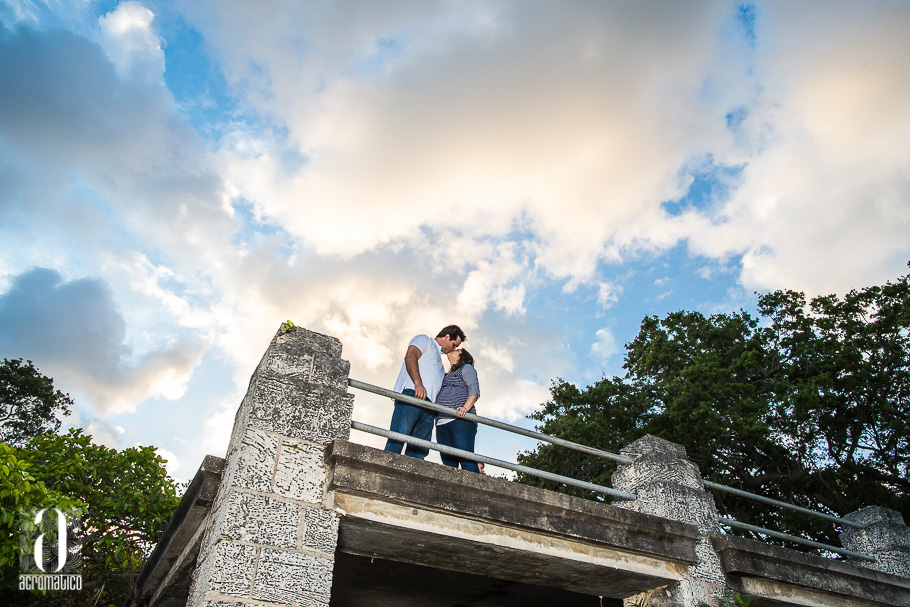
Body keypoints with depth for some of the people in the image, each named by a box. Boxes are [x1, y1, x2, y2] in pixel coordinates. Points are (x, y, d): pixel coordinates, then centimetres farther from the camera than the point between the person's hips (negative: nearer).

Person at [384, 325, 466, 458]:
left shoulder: (439, 357, 40)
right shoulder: (424, 340, 15)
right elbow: (410, 356, -6)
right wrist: (418, 383, -19)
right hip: (412, 394, -8)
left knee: (419, 450, -8)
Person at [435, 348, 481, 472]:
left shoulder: (466, 368, 13)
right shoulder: (447, 375, 35)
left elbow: (475, 391, -2)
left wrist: (465, 407, -19)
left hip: (460, 420, -7)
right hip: (442, 422, 7)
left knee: (466, 459, -21)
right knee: (448, 463, -5)